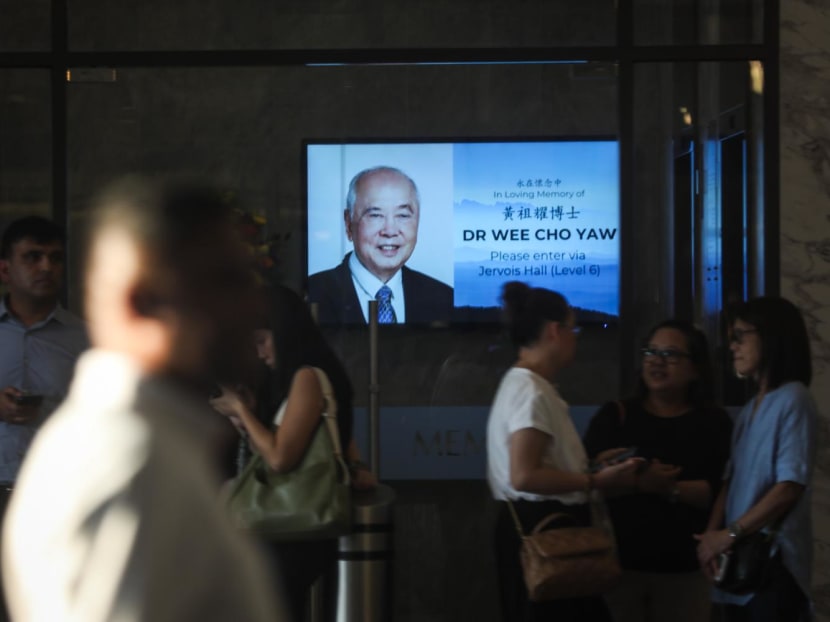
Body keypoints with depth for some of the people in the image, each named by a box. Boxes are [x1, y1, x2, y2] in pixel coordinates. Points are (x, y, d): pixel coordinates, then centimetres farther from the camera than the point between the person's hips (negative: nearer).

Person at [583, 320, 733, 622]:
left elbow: (722, 491, -8)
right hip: (619, 560, 0)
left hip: (685, 567, 0)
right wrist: (639, 483, -22)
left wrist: (669, 488, -22)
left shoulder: (714, 423, 4)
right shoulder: (615, 415, 6)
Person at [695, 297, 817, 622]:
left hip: (773, 561, -7)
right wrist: (711, 535, -6)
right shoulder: (749, 409, 16)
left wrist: (729, 534, -13)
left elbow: (791, 486, -15)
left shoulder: (792, 400, -7)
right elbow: (731, 479, 11)